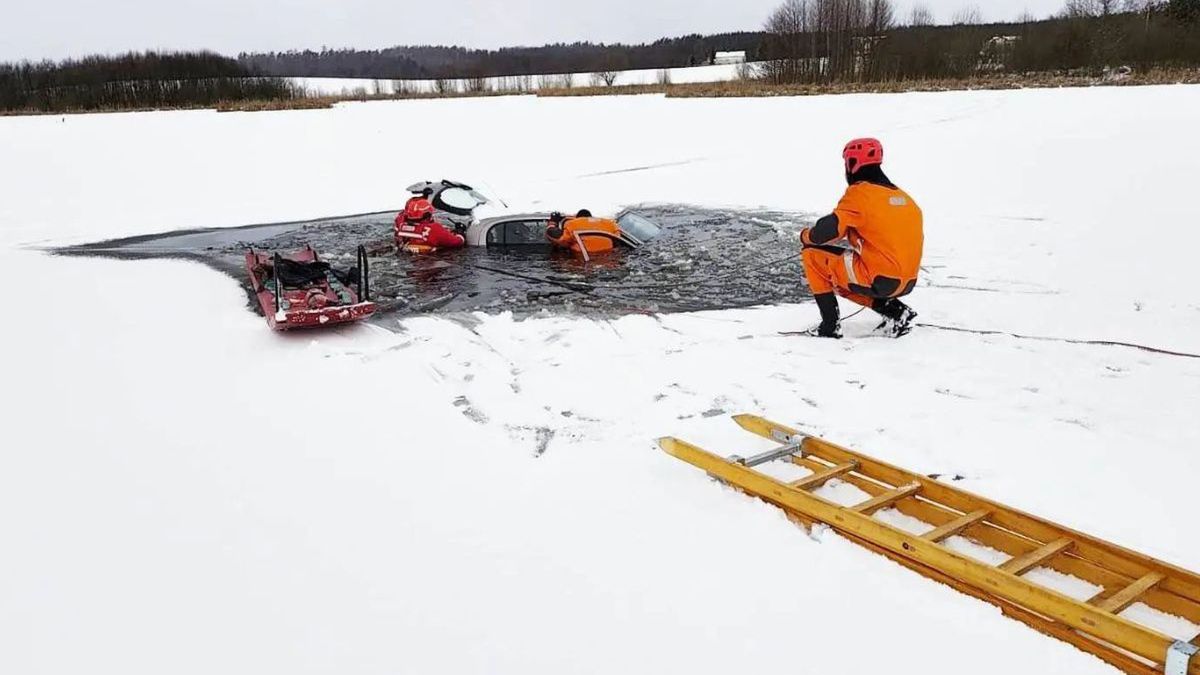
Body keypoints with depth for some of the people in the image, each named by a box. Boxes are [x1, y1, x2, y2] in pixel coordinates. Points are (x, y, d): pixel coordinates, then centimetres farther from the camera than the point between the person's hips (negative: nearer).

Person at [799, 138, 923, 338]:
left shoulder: (860, 192, -9)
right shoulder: (901, 195, 15)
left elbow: (831, 229, -16)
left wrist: (807, 236, 5)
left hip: (878, 279, -8)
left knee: (812, 254, 4)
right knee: (840, 281, 29)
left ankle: (830, 325, 1)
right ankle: (895, 311, 13)